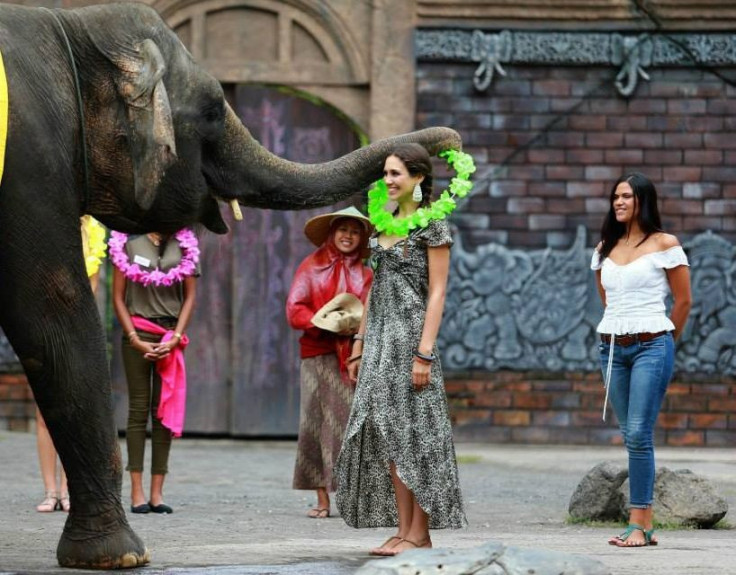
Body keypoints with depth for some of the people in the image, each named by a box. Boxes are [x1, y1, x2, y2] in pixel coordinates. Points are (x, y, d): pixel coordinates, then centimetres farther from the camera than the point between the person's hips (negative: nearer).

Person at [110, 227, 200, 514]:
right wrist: (135, 339, -8)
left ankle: (157, 492, 1)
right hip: (138, 333, -2)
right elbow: (118, 297, 1)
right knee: (138, 409, -4)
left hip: (170, 335, 2)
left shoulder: (184, 246, 8)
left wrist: (175, 339, -4)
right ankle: (137, 492, -5)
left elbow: (190, 296, 7)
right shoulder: (128, 243, 3)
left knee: (165, 412, 0)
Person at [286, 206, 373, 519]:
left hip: (355, 356, 1)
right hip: (319, 355, -1)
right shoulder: (311, 267, 9)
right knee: (318, 423, -3)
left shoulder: (365, 274, 15)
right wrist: (326, 323, -12)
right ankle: (322, 500, -1)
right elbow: (294, 311, 2)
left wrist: (356, 324, -11)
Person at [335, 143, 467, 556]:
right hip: (380, 338, 8)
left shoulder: (432, 225, -7)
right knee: (386, 435, 5)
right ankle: (404, 531, 8)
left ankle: (420, 534, 0)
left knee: (413, 433, -5)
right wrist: (359, 345, 15)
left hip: (410, 336, -7)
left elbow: (437, 292, -11)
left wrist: (424, 352, -17)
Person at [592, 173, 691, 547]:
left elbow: (683, 301, 0)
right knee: (630, 436, 6)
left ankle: (639, 524, -12)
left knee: (638, 435, -13)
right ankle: (646, 525, 10)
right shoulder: (605, 248, 12)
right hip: (612, 347, 6)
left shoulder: (664, 245, -4)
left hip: (650, 347, -6)